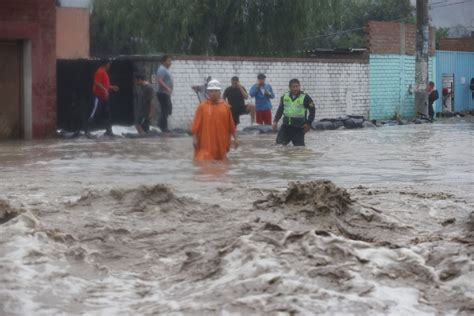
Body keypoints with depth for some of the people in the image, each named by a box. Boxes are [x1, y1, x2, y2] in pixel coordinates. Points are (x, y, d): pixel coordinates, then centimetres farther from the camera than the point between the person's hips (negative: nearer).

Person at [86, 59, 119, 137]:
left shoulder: (104, 72, 18)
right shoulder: (100, 72, -13)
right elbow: (97, 83, -24)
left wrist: (112, 87, 27)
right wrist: (105, 90, -29)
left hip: (104, 97, 10)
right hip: (99, 96, -10)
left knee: (107, 114, 12)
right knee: (94, 114, -12)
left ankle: (109, 131, 17)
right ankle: (87, 130, -12)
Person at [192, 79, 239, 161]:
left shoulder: (225, 106, 5)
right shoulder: (202, 106, 0)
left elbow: (231, 124, 9)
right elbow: (196, 124, -1)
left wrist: (235, 138, 9)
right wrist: (194, 138, -6)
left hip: (221, 143, 3)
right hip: (206, 143, -2)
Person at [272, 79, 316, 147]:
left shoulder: (305, 98, -6)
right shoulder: (285, 97, 8)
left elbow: (312, 110, -2)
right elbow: (280, 109, 19)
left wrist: (308, 123, -7)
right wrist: (275, 121, 10)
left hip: (299, 128, -4)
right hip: (286, 126, 4)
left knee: (299, 146, -3)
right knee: (279, 143, -2)